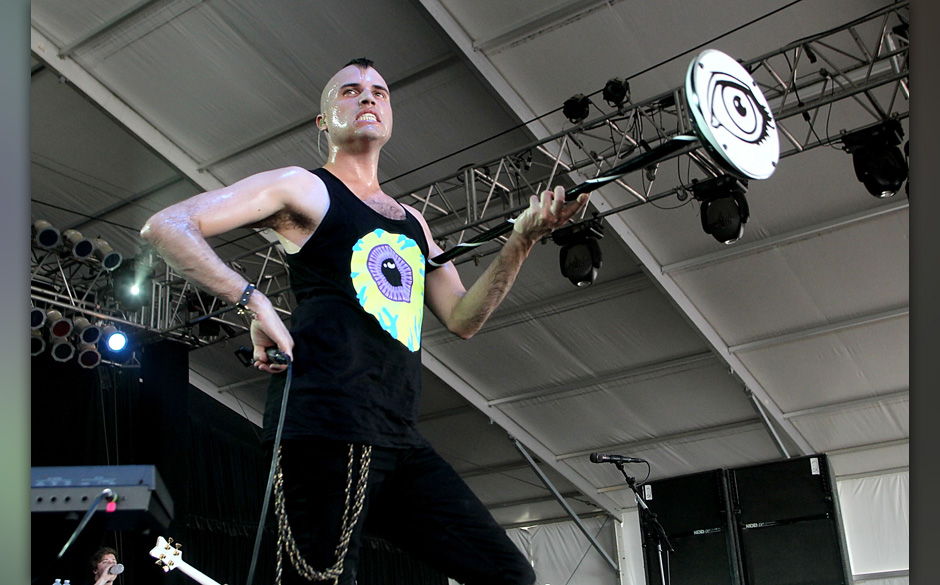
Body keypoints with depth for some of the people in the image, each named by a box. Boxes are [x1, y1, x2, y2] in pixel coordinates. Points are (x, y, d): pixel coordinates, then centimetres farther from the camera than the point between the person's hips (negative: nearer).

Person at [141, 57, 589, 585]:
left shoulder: (412, 221, 28)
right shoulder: (303, 187, 7)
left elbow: (462, 318, 20)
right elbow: (165, 227, 0)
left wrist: (521, 242, 8)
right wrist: (254, 301, -11)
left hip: (398, 438, 7)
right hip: (329, 423, -7)